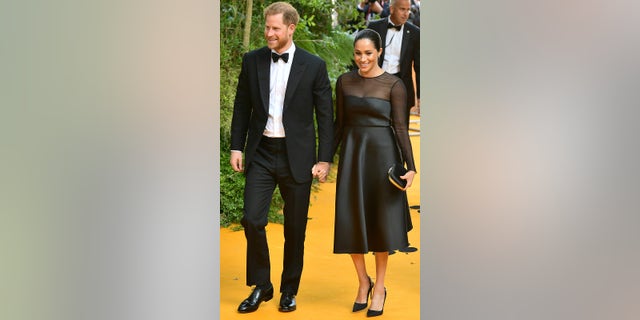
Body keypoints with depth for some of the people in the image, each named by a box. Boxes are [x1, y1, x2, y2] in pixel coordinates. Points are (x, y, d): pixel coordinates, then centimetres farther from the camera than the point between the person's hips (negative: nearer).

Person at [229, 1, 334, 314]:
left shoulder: (314, 66, -3)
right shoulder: (252, 61, 4)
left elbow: (325, 115, -1)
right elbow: (242, 106, 9)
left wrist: (325, 159, -5)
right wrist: (236, 147, 3)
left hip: (296, 156, -1)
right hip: (260, 153, 2)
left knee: (295, 229, 7)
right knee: (252, 219, -7)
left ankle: (289, 289, 25)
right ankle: (261, 286, 13)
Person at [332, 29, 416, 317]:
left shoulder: (394, 85, -6)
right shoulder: (344, 82, 5)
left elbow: (401, 128, -7)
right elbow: (339, 123, 11)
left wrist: (411, 166, -15)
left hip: (382, 154, -3)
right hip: (352, 154, 3)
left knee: (381, 222, 4)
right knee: (351, 223, 2)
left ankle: (379, 287, 21)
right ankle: (363, 281, 24)